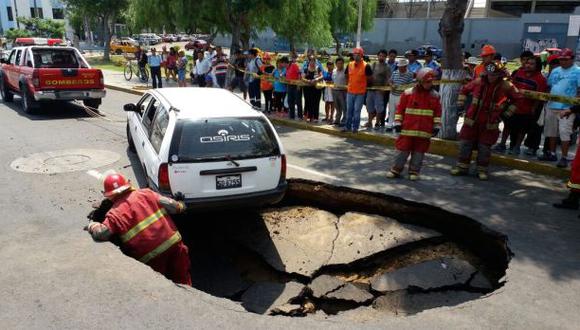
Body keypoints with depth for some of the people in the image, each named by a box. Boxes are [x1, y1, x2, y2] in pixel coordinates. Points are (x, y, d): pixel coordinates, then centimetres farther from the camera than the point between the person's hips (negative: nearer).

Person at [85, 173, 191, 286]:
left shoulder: (114, 214, -3)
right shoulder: (146, 193, 4)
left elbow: (101, 233, -13)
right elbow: (169, 204, 2)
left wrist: (92, 225, 9)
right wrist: (180, 206, 23)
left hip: (152, 256, -3)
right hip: (173, 242, 3)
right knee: (182, 281, 20)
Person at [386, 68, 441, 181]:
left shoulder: (435, 96, 5)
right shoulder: (408, 93, -2)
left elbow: (437, 112, 9)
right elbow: (400, 109, 2)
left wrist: (437, 126, 5)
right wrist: (398, 122, -1)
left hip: (425, 131, 2)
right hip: (408, 129, -2)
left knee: (419, 151, 7)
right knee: (402, 150, 3)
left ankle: (414, 171, 19)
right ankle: (396, 169, 14)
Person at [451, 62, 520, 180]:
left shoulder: (506, 86, -6)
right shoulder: (478, 82, -4)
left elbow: (517, 99, 9)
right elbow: (464, 89, 13)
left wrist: (507, 113, 5)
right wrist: (460, 103, 7)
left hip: (490, 123, -1)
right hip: (472, 120, 2)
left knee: (484, 147, 4)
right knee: (465, 143, 5)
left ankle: (482, 170, 19)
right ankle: (462, 167, 17)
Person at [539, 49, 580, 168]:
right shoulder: (555, 71, 13)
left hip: (567, 108, -6)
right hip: (551, 106, 7)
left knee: (564, 133, -9)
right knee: (551, 131, 14)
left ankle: (564, 157, -4)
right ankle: (551, 153, 27)